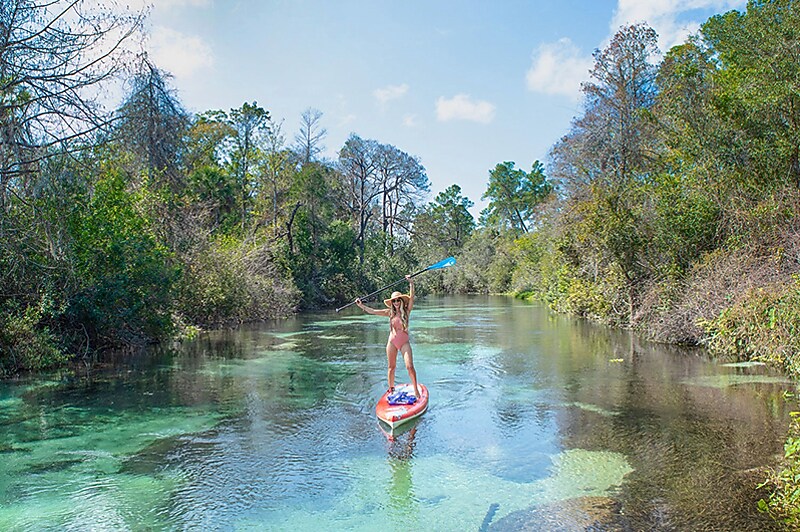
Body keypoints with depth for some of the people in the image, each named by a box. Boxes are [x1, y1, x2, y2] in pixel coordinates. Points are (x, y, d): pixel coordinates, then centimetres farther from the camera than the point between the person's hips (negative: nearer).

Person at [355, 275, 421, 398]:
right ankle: (391, 389, 25)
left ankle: (416, 390, 0)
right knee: (391, 367, 11)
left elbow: (411, 298, -17)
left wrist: (411, 284, -27)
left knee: (410, 366, -11)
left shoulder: (406, 310, -3)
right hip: (392, 342, 2)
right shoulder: (390, 312, 3)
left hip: (404, 342, -2)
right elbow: (373, 311, 4)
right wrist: (361, 305, -2)